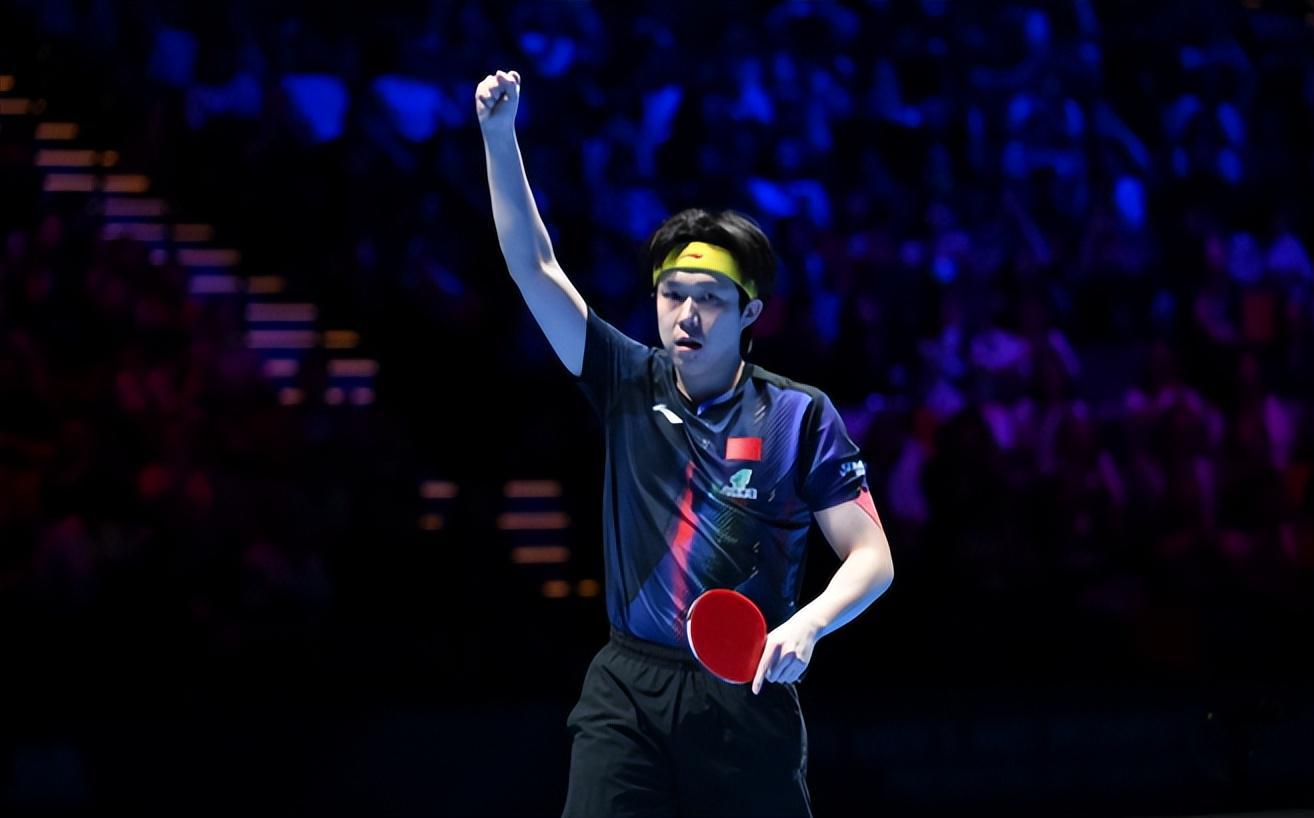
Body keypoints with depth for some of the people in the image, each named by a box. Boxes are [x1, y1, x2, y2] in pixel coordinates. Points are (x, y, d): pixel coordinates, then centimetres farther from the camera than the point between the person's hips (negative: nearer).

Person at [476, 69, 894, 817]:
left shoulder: (800, 416, 0)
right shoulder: (631, 386, 8)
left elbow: (872, 557, -1)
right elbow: (535, 267, 7)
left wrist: (806, 625, -21)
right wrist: (499, 136, -1)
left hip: (745, 695, -2)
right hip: (628, 688, 2)